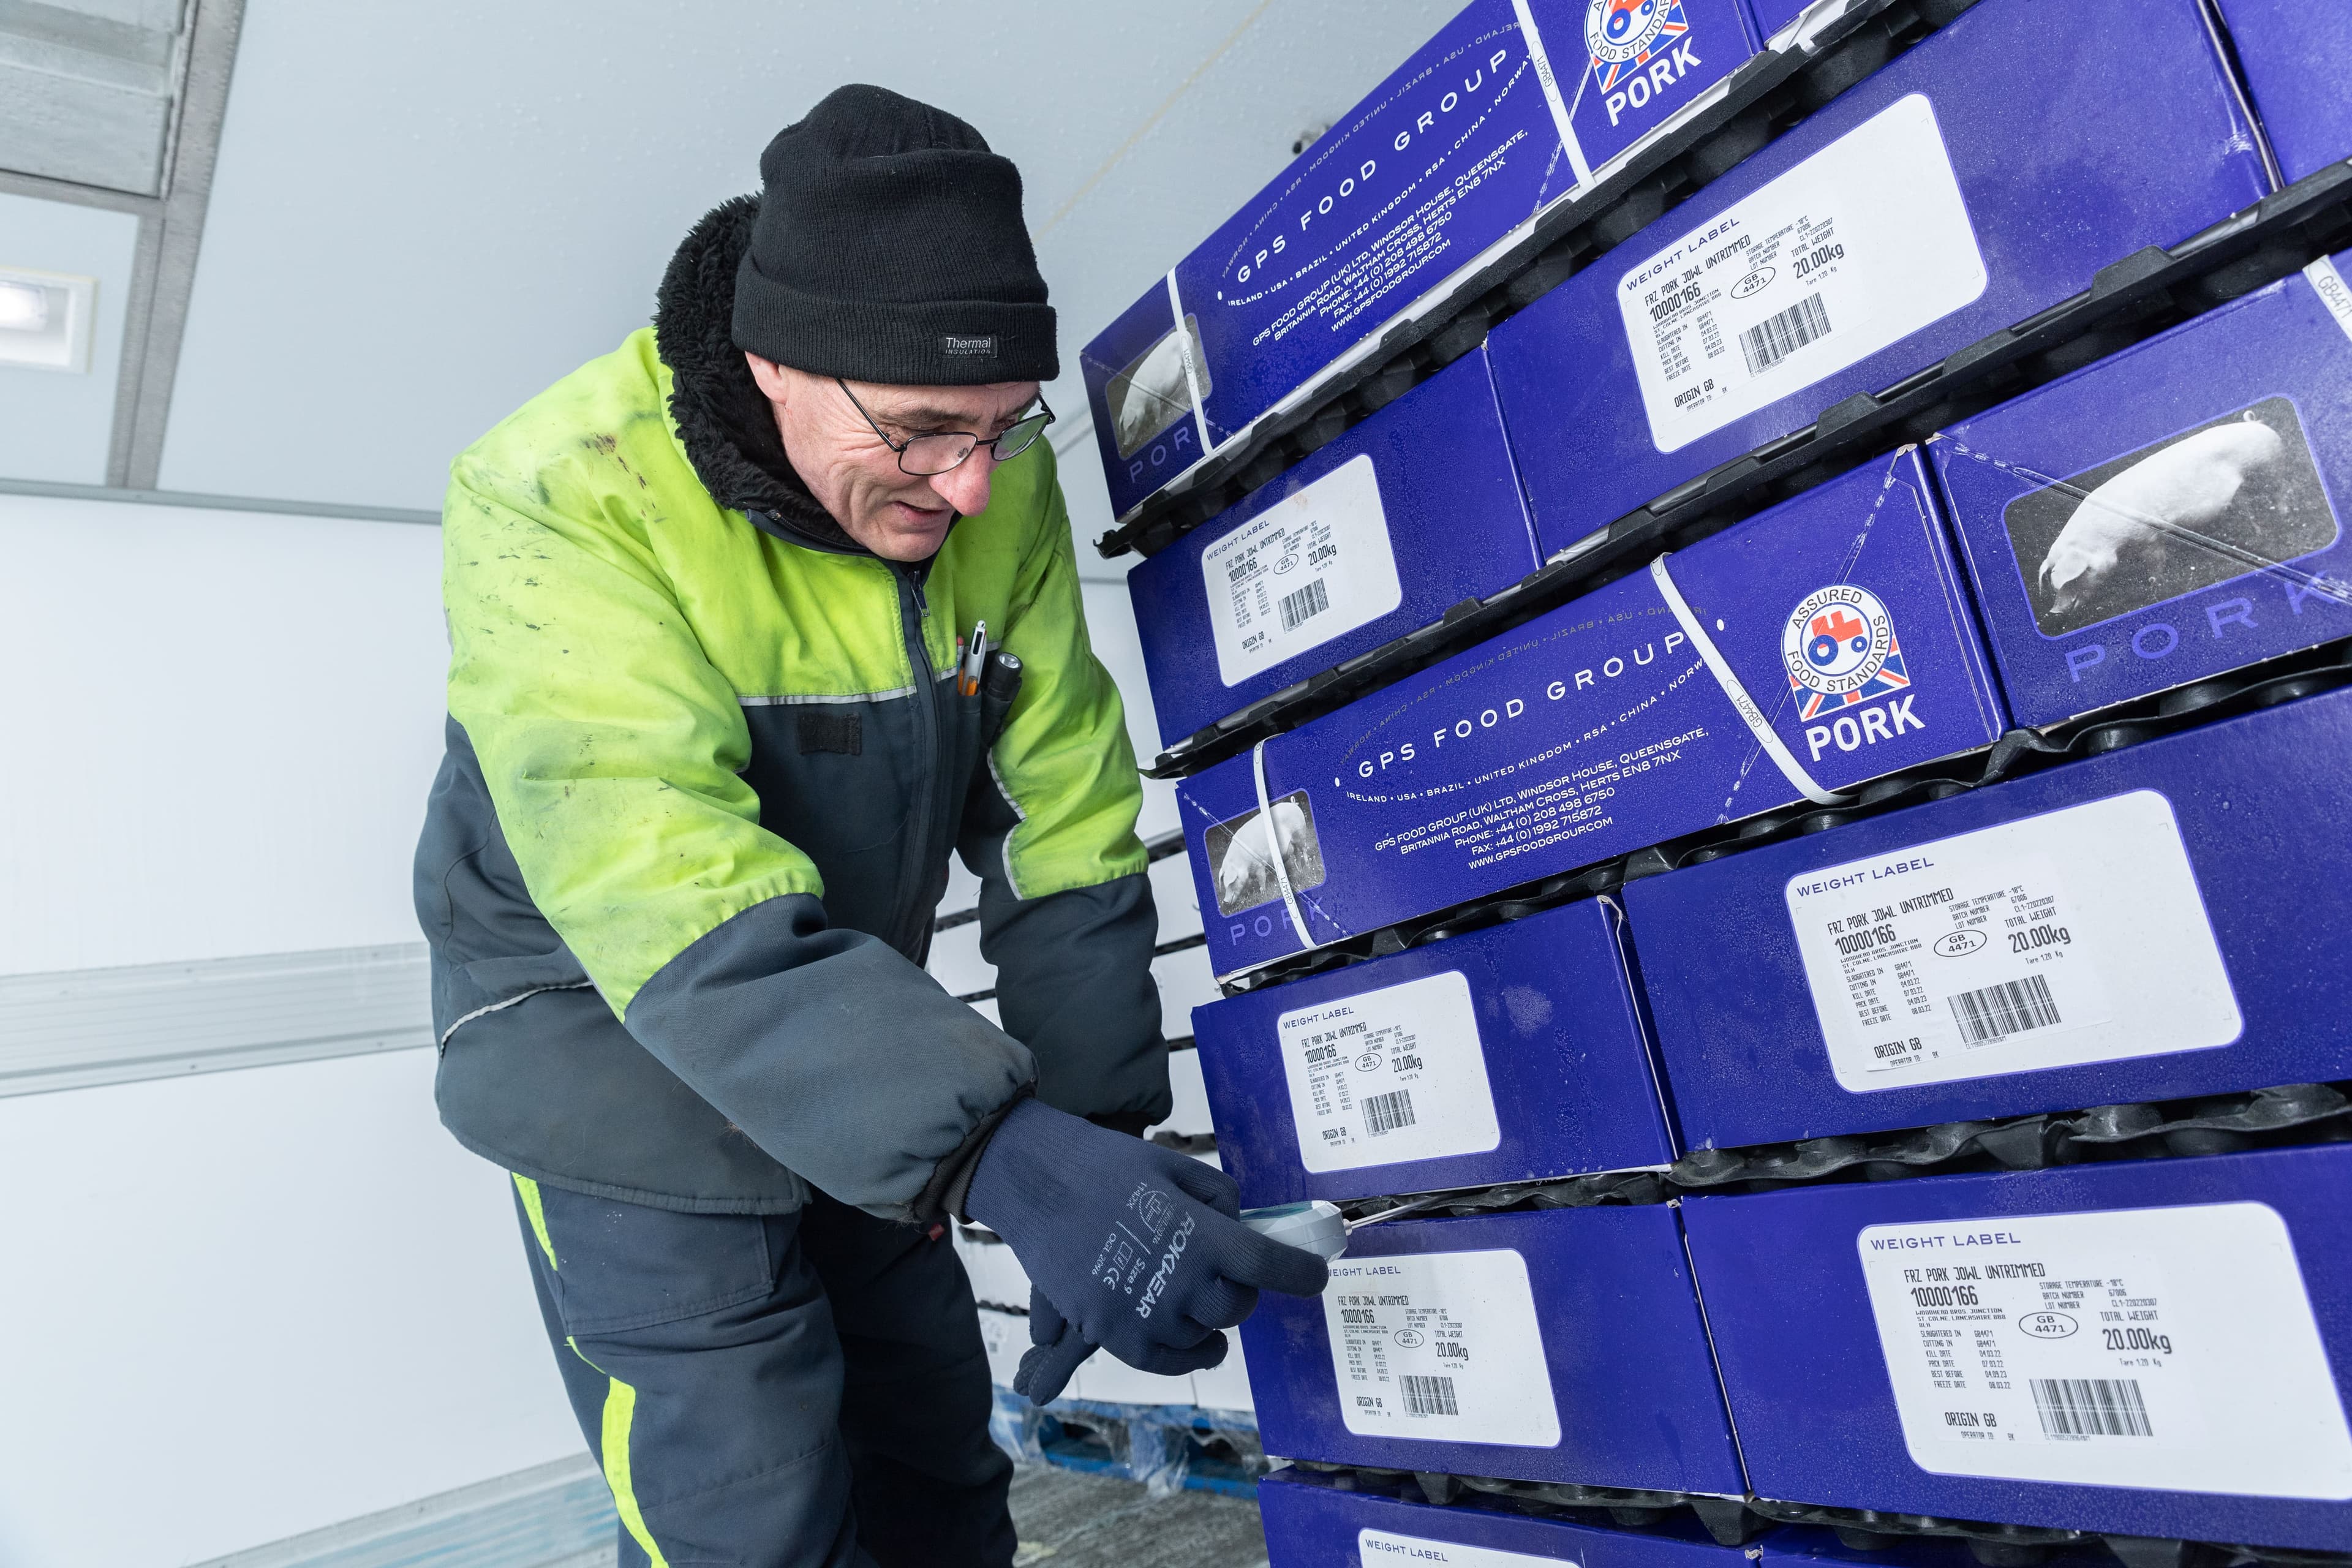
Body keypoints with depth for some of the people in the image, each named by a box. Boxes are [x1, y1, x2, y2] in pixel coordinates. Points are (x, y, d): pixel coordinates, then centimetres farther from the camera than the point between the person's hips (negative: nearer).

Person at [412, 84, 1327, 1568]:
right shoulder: (563, 497, -26)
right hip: (613, 1034, -4)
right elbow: (677, 907, -36)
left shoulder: (1001, 491, -12)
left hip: (864, 1043, 5)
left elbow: (1061, 834, -11)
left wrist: (1097, 1141, -14)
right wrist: (994, 1154, -45)